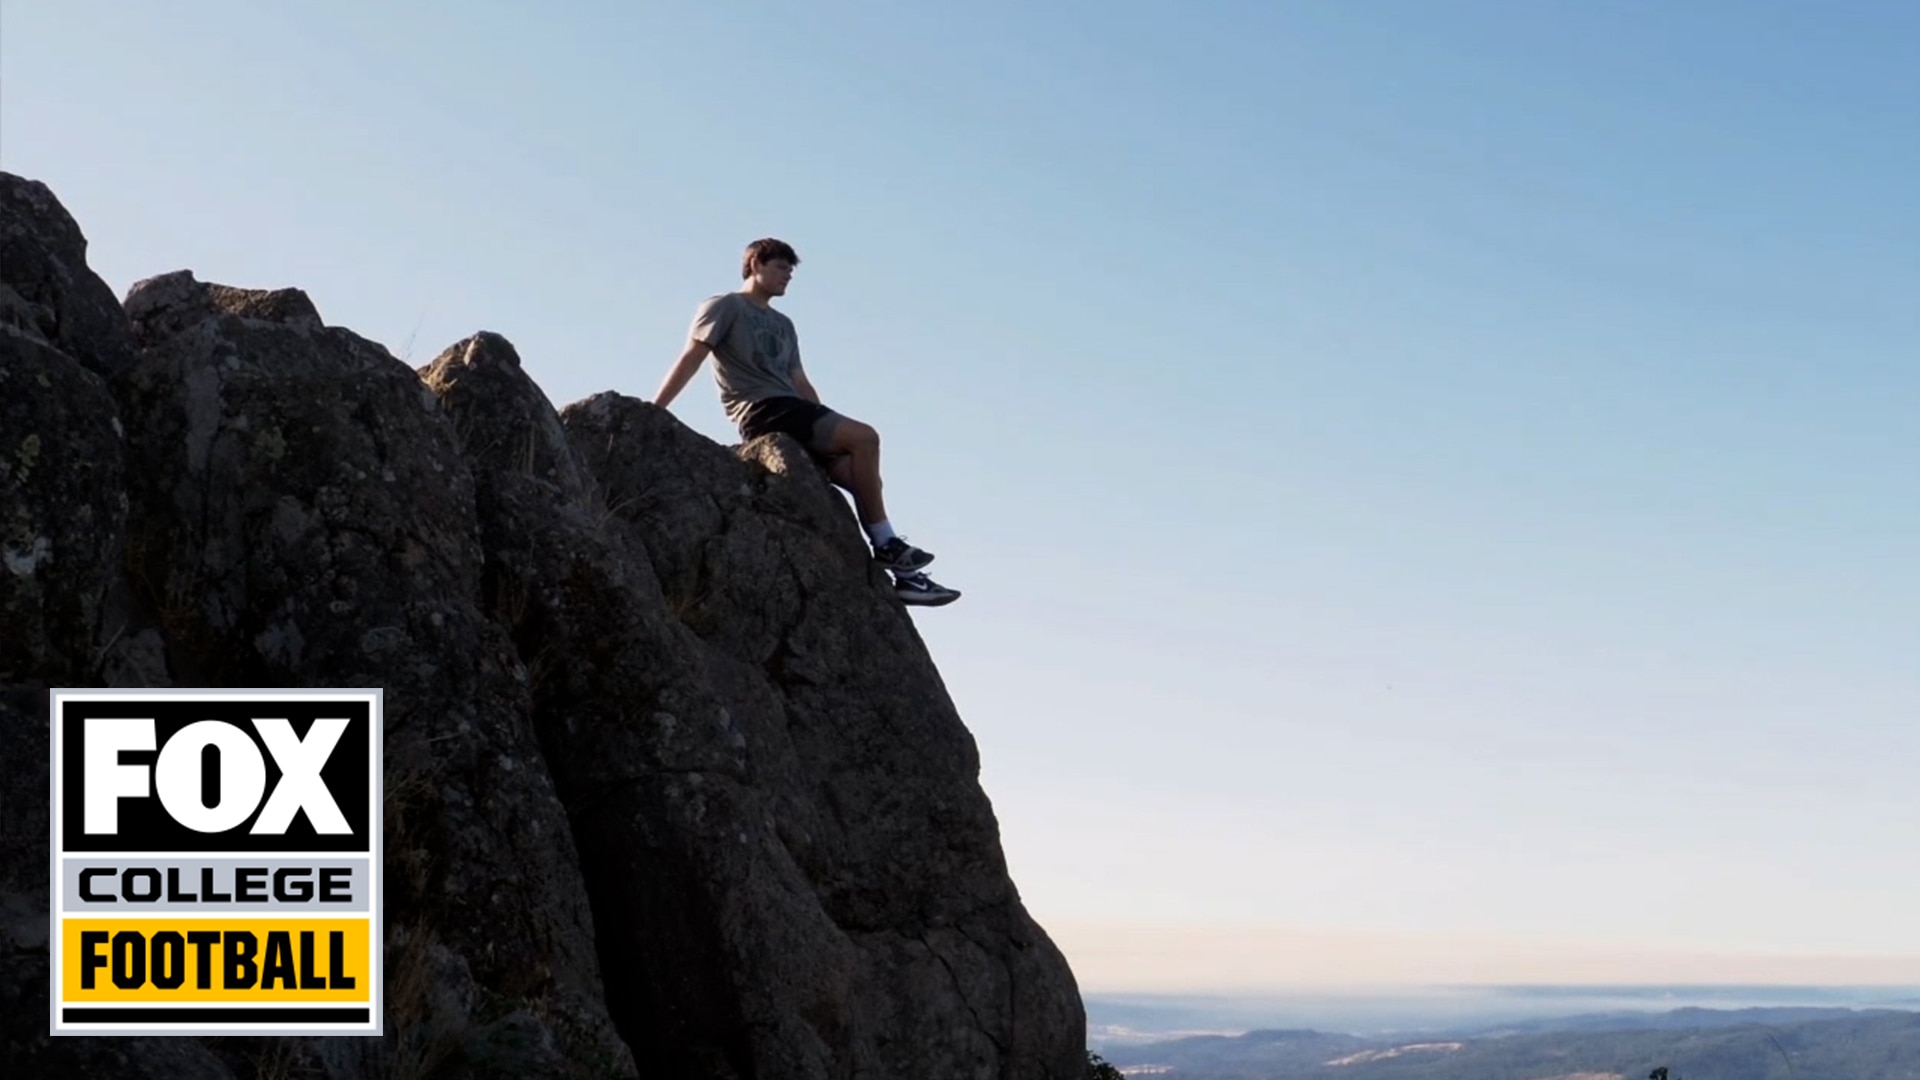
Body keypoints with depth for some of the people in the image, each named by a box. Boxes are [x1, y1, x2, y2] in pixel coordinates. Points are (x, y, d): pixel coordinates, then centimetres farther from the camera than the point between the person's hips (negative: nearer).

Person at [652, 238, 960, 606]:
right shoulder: (724, 307, 6)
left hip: (792, 412, 8)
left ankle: (904, 573, -10)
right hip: (763, 411, -8)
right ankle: (887, 545, -20)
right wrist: (653, 411, -13)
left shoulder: (783, 325, 28)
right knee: (863, 438, -23)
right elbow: (691, 358, -4)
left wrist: (827, 426, 15)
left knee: (861, 474, -9)